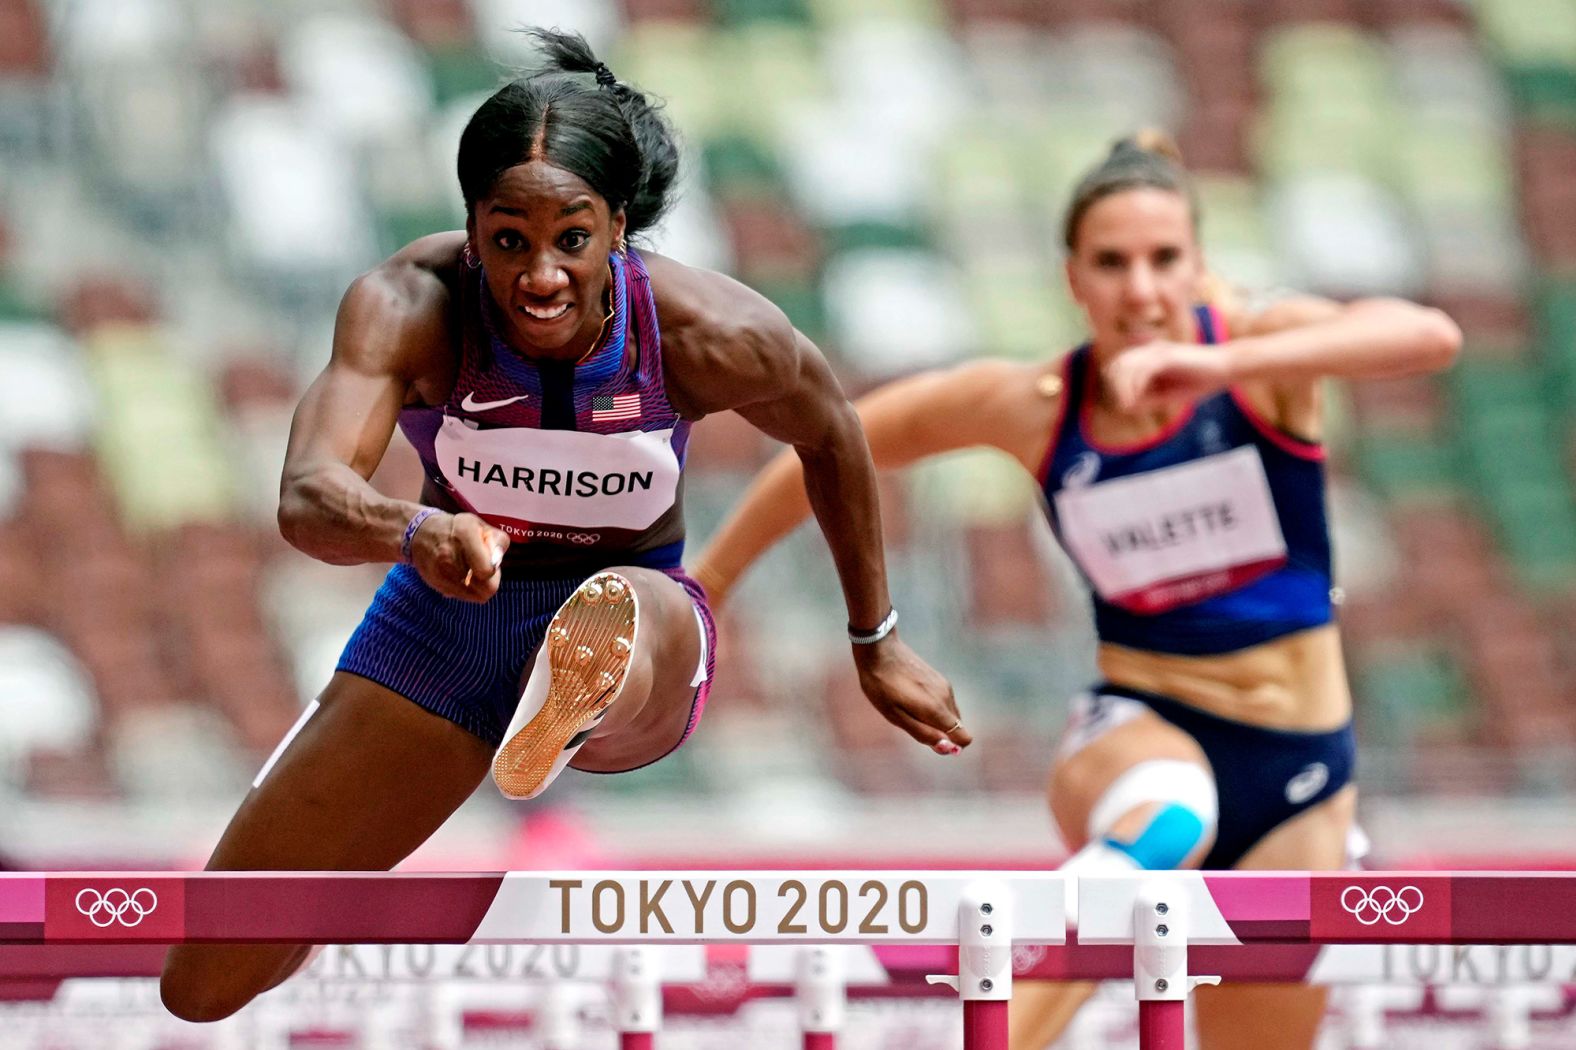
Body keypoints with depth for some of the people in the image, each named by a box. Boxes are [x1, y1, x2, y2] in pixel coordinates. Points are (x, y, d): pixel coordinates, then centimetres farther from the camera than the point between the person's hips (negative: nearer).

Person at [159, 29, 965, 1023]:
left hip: (656, 643, -2)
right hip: (445, 627, 2)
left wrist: (877, 645, 11)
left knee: (631, 613, -44)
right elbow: (307, 496, -38)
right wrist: (414, 532, -61)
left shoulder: (709, 334, -22)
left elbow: (831, 435, 0)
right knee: (208, 989, 5)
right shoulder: (409, 305, -24)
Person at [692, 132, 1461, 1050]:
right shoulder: (1030, 408, -6)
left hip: (1296, 767, 2)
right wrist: (712, 576, 18)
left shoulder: (1266, 346, -11)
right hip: (1136, 731, -2)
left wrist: (1221, 363, -44)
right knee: (1164, 818, -39)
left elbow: (1429, 336, -32)